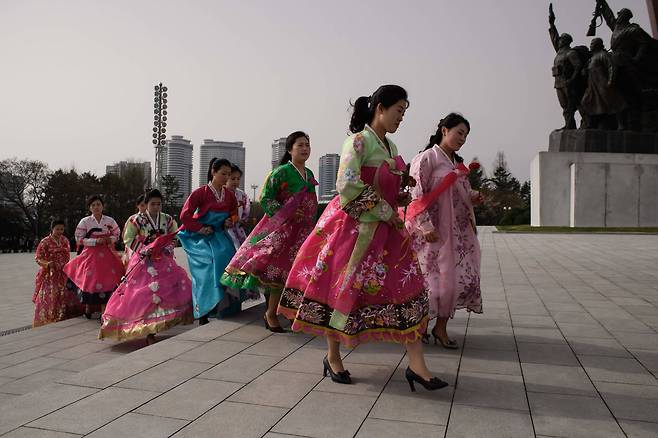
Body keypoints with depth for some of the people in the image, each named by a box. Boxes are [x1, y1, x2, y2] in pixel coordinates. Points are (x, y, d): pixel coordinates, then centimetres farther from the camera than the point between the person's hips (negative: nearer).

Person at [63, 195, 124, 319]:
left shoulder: (110, 221, 4)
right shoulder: (85, 221, -1)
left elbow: (116, 235, 16)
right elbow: (79, 239, -3)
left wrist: (110, 239, -6)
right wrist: (96, 241, -13)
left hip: (107, 255, 1)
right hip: (90, 254, -1)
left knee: (105, 280, -6)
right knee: (89, 280, -1)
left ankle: (104, 310, 2)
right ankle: (88, 308, 20)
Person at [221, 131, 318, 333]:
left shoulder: (309, 174, 14)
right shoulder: (281, 172, -7)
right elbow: (265, 198, -10)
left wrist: (312, 225, 18)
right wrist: (285, 213, -18)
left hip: (303, 230, 7)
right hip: (282, 228, -7)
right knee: (280, 269, -8)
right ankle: (271, 314, 6)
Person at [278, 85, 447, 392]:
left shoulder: (390, 146, 13)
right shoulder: (359, 141, -12)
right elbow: (348, 184, -24)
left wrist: (402, 198, 4)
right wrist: (385, 211, -19)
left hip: (385, 228, 8)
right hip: (353, 226, -8)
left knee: (407, 286, 0)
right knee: (343, 289, 4)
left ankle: (417, 366, 4)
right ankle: (333, 358, 23)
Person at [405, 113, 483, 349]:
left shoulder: (457, 163, 19)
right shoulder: (427, 158, -6)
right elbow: (417, 195, -14)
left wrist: (472, 196, 5)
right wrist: (426, 226, -21)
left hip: (458, 231, 8)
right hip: (434, 232, -8)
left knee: (458, 277, 4)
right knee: (435, 278, -4)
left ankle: (441, 328, 15)